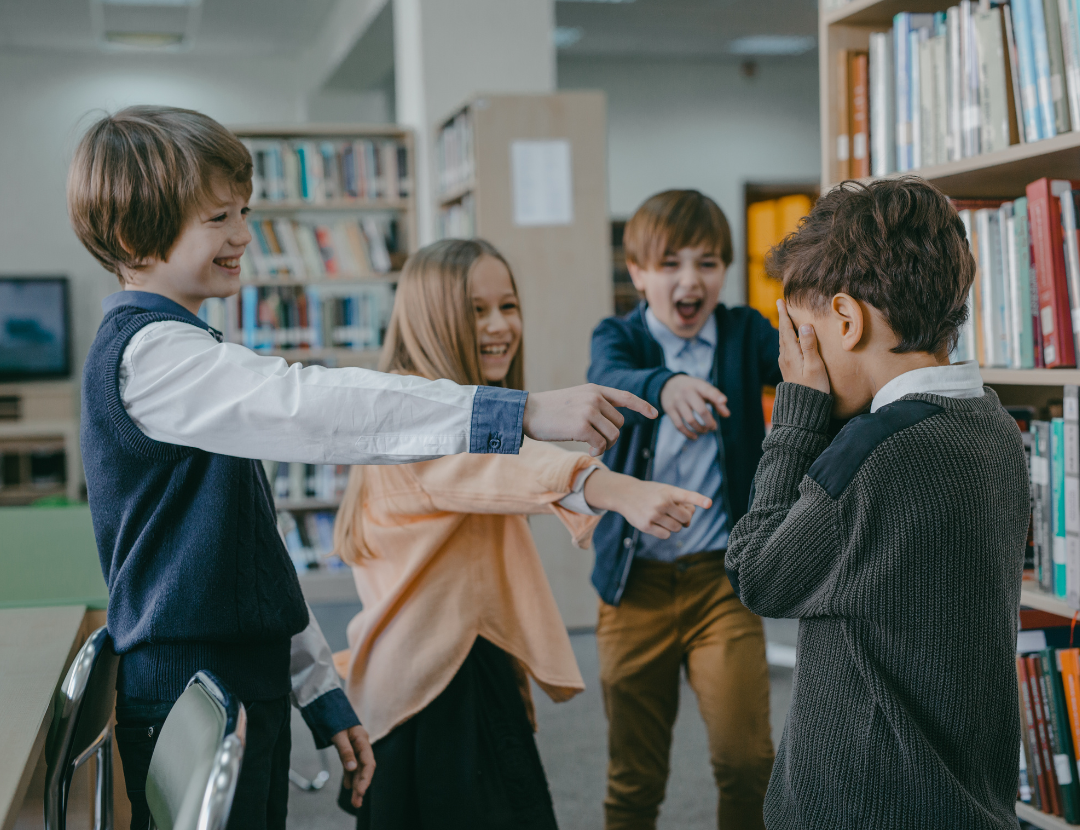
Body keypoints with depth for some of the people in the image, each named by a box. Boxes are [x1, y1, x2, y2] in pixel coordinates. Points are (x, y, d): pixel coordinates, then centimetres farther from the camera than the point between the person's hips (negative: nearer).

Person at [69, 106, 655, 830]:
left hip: (245, 684, 9)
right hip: (187, 696, -9)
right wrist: (525, 413, -33)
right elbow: (316, 409, -30)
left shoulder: (184, 351, 16)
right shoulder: (148, 353, -15)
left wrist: (322, 692, 17)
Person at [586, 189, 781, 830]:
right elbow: (610, 382, -22)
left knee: (747, 759, -7)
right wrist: (665, 386, -45)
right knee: (634, 776, 11)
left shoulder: (744, 333, 3)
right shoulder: (619, 337, 1)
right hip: (636, 581, 0)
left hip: (722, 577, 0)